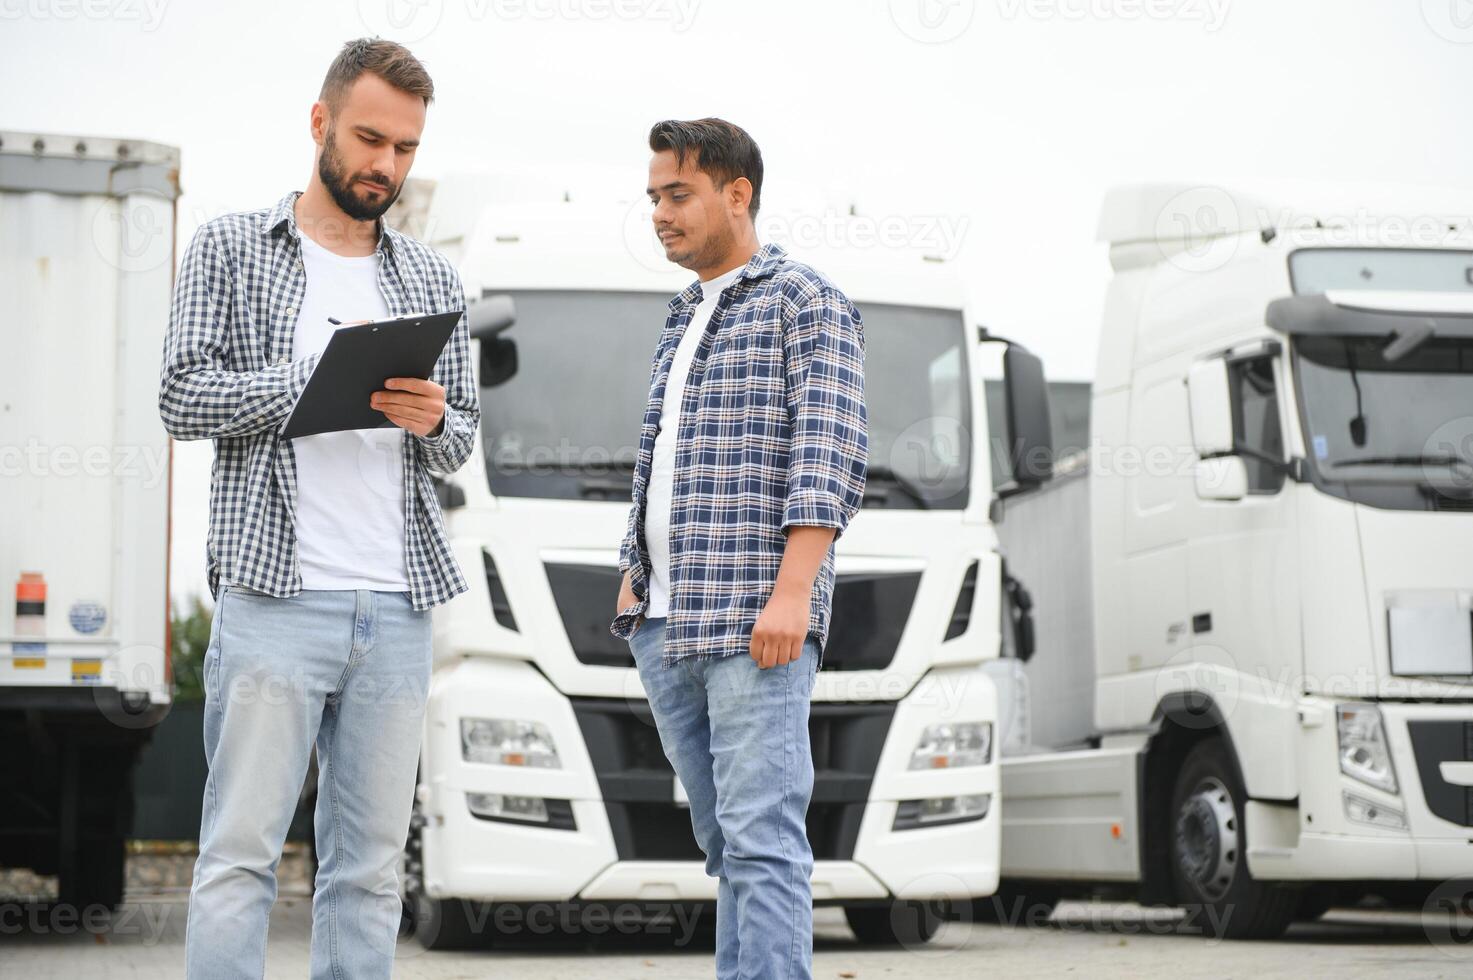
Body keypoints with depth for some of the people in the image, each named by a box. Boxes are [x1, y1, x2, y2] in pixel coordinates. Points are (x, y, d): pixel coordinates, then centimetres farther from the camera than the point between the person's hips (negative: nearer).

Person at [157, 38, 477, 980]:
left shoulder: (433, 280, 16)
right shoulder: (231, 248, 6)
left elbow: (462, 438, 15)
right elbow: (183, 396, -4)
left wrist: (431, 418, -9)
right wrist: (323, 377, -15)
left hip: (399, 605, 4)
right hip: (275, 593, -4)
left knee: (373, 865, 5)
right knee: (242, 851, -7)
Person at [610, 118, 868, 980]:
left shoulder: (806, 302, -1)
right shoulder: (682, 325, 23)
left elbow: (831, 458, -10)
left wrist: (792, 591, -19)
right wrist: (635, 573, 17)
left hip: (752, 623, -8)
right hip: (664, 626, 8)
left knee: (761, 837, -13)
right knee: (724, 842, 9)